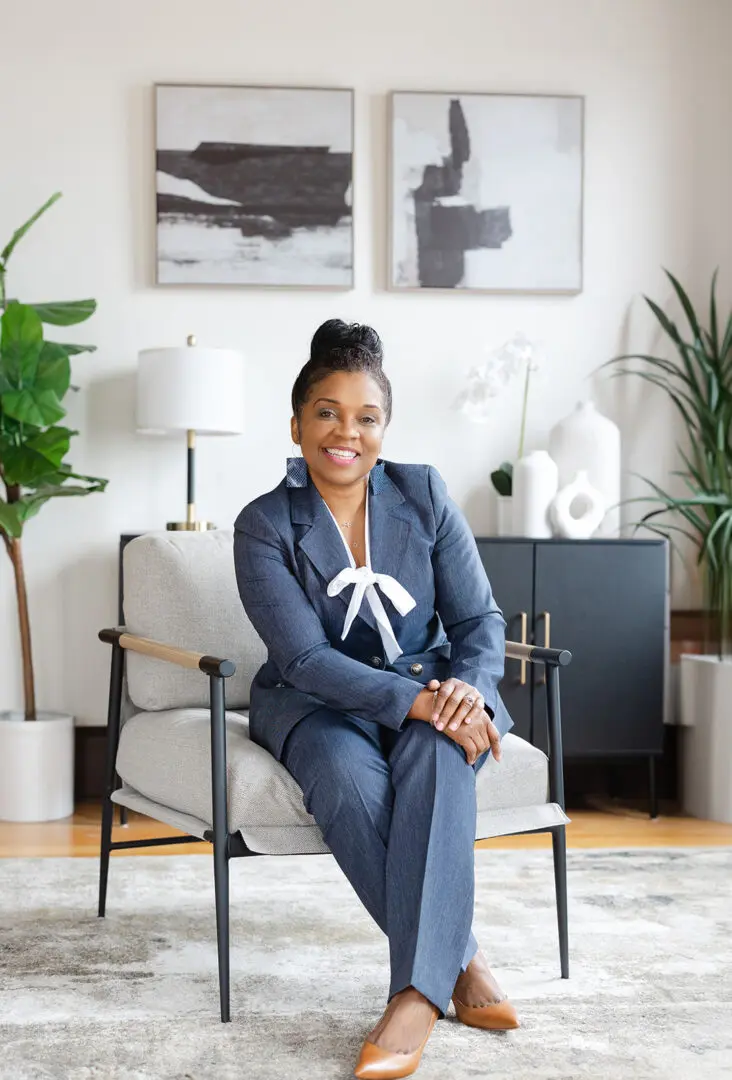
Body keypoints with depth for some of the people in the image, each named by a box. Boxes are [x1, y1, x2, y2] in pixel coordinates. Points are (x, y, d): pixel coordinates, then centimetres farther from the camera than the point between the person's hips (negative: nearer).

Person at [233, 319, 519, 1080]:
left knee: (438, 751, -35)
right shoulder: (264, 526, -9)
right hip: (319, 702, -1)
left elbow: (478, 619, -2)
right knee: (350, 782, -36)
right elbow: (305, 657, -18)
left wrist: (469, 688, -26)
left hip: (428, 684, 1)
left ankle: (419, 991, -36)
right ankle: (462, 964, -24)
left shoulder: (424, 494, -1)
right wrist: (412, 700, -33)